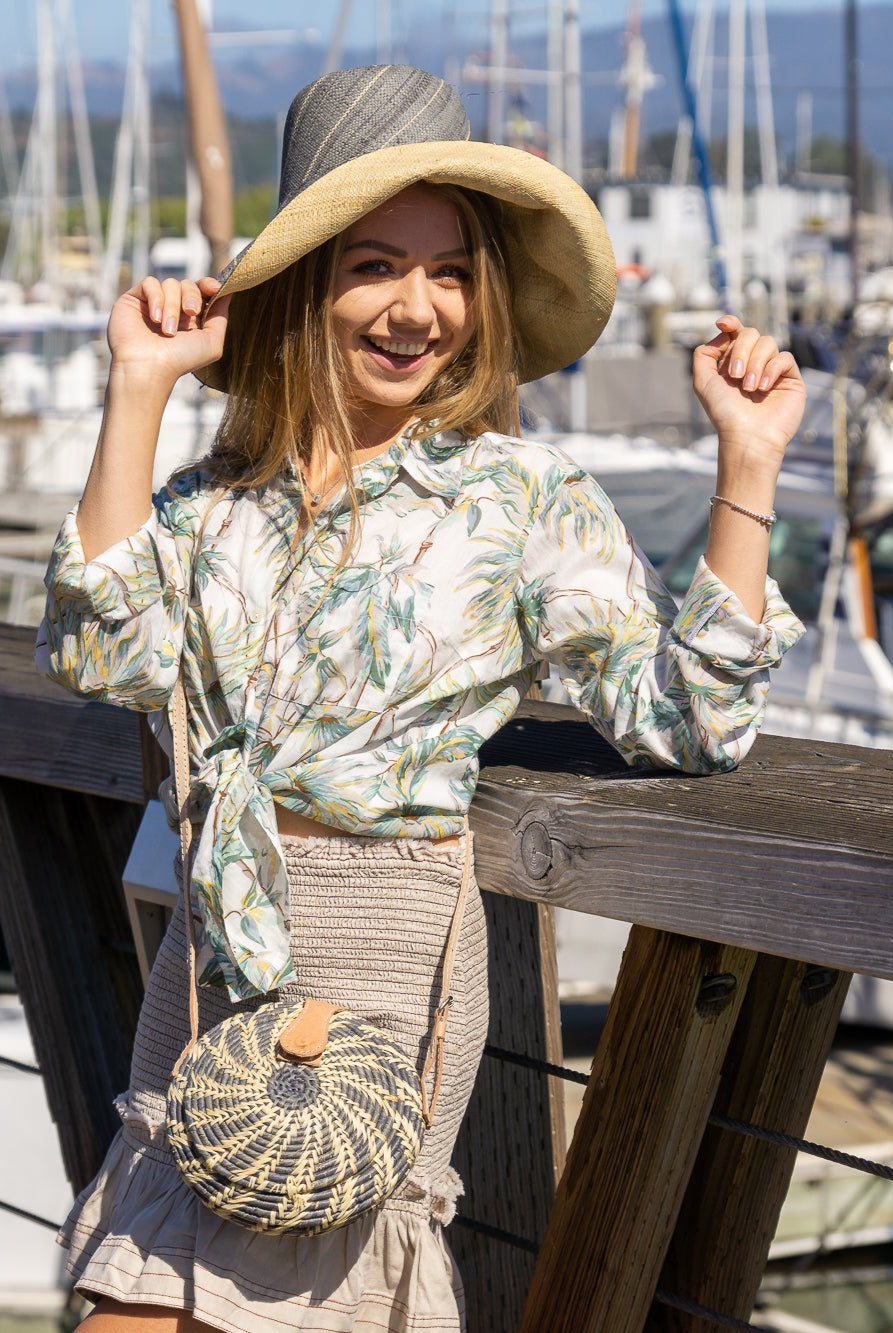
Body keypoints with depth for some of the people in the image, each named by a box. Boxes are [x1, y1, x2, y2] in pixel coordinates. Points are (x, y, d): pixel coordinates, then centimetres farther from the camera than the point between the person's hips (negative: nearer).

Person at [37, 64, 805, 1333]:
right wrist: (138, 395, -9)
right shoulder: (224, 489, 7)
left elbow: (688, 717, -7)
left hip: (388, 949, -5)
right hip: (212, 944, 5)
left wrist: (747, 466, -13)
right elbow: (104, 653, -8)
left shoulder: (524, 495, -4)